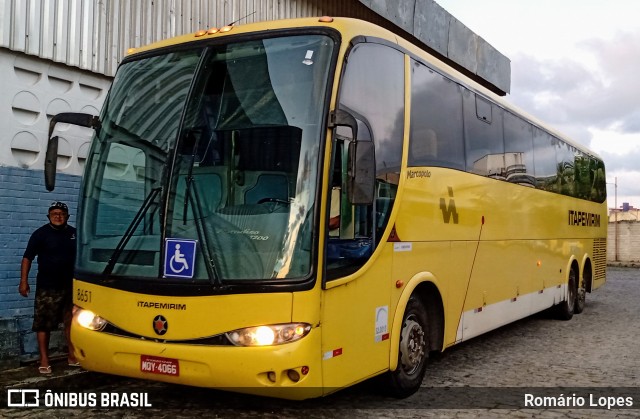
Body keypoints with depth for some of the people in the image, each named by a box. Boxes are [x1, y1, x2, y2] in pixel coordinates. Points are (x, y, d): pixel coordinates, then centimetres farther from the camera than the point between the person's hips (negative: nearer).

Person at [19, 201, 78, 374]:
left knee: (71, 322, 9)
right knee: (43, 324, -3)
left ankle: (72, 355, 19)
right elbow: (27, 258, -5)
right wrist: (23, 281, -13)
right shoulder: (41, 234, -4)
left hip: (71, 286, 4)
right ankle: (44, 360, 4)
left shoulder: (74, 233, 8)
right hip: (47, 287, -3)